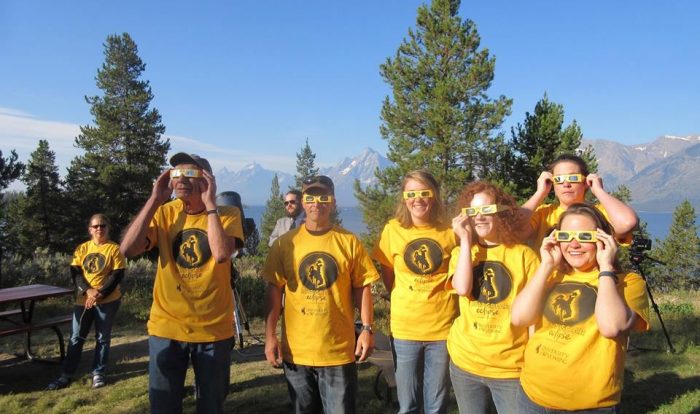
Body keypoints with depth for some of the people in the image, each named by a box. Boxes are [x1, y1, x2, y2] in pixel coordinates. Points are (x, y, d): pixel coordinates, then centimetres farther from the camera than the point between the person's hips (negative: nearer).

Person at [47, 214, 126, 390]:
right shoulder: (82, 248, 6)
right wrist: (88, 291, -17)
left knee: (102, 338, 7)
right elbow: (75, 272, -1)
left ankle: (98, 373, 20)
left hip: (107, 301, -3)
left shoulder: (114, 249, -5)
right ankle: (66, 374, 19)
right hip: (83, 300, 3)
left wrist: (100, 294, -19)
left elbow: (118, 275, -10)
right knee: (76, 338, 8)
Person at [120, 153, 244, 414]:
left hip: (213, 329, -1)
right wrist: (155, 199, -13)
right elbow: (128, 250, -13)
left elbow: (221, 254, -26)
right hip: (166, 327, 2)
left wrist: (209, 203, -21)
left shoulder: (227, 214, -7)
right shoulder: (164, 213, 1)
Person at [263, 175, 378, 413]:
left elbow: (362, 288, 1)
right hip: (296, 350, 1)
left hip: (339, 350, -1)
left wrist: (367, 329, -5)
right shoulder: (285, 243, -2)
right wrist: (270, 336, -4)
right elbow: (274, 291, 0)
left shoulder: (349, 242, -2)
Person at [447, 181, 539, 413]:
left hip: (513, 367, -2)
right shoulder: (461, 253, 4)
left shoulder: (523, 254, -4)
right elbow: (462, 288, -16)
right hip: (465, 362, 3)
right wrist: (465, 239, -11)